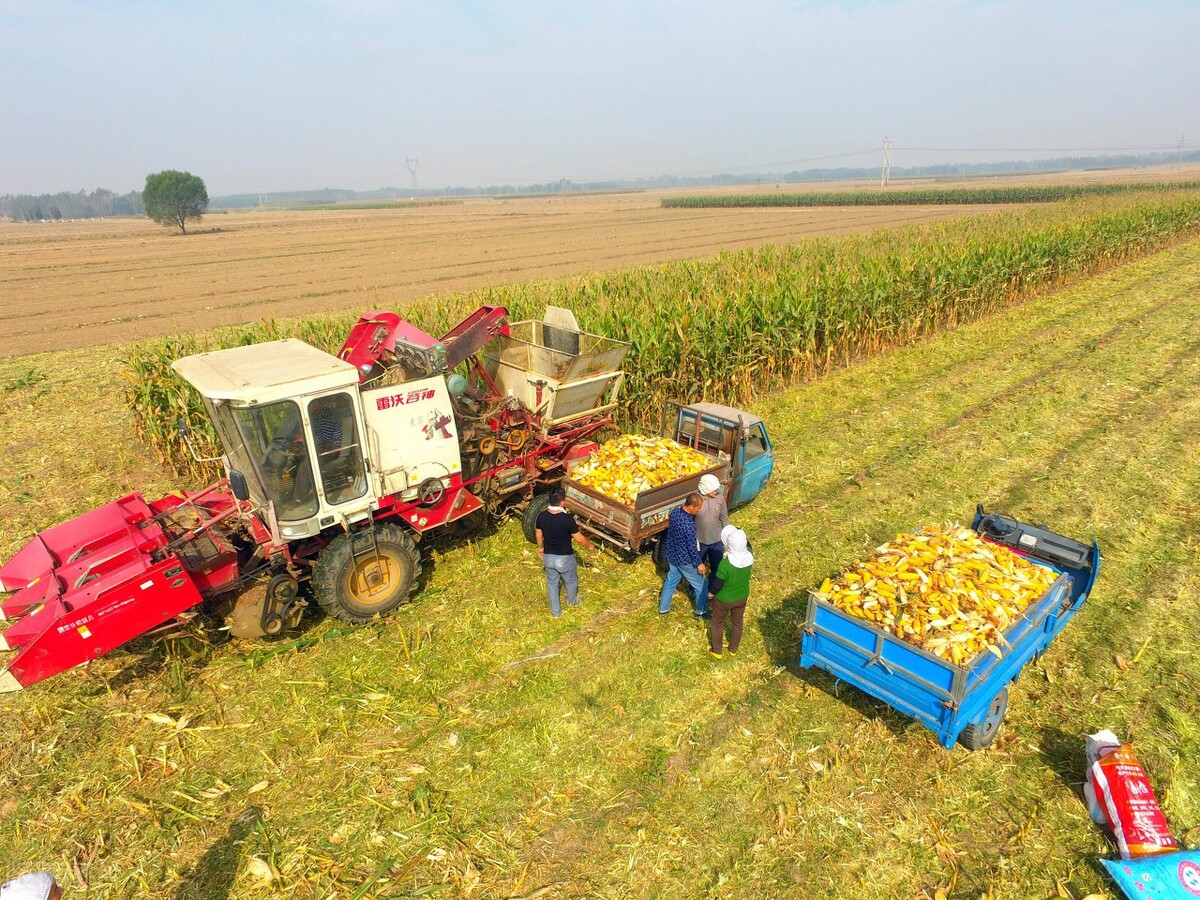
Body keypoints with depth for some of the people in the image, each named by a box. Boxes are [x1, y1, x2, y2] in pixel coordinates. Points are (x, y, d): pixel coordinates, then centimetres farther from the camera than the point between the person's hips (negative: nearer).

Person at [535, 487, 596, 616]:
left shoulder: (541, 516, -14)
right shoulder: (568, 519, -29)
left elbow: (538, 535, 2)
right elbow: (579, 538, -15)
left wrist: (540, 548, 22)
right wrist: (589, 545, 5)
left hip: (548, 556, 4)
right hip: (565, 558, -3)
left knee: (552, 583, 26)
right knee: (571, 582, 27)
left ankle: (555, 611, 41)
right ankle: (572, 601, 55)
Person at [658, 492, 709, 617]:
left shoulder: (675, 511, -12)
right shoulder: (689, 525, -36)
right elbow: (692, 547, -25)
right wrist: (699, 563, -11)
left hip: (672, 555, 7)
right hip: (685, 560, -7)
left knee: (671, 580, 27)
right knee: (701, 585, 16)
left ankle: (663, 608, 41)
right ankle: (701, 611, 35)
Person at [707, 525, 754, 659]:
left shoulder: (725, 563, -37)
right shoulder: (749, 555, -23)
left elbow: (717, 585, -24)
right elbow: (747, 544, 2)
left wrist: (710, 594, -5)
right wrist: (739, 534, -11)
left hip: (723, 600, -4)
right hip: (742, 597, 4)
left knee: (717, 624, 22)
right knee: (737, 623, 27)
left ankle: (716, 650, 41)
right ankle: (733, 649, 48)